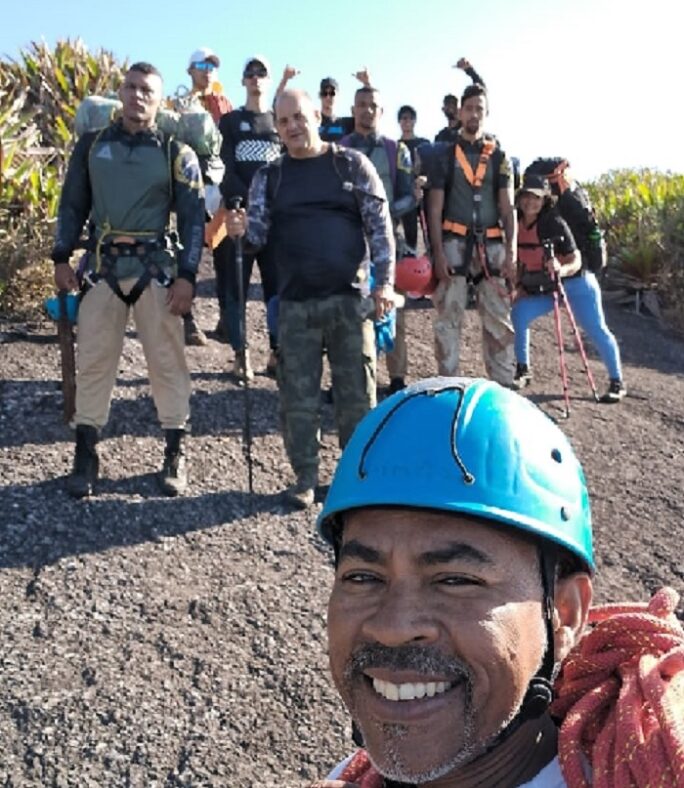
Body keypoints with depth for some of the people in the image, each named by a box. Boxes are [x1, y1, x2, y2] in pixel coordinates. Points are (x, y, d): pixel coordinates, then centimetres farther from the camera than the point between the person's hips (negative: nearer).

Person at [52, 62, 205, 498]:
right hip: (103, 267, 2)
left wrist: (186, 276, -9)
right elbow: (73, 204, 12)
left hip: (156, 267, -2)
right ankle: (86, 455, 14)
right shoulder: (92, 144, 9)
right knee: (93, 360, 3)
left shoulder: (176, 153, 2)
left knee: (167, 360, 1)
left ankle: (176, 454, 12)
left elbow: (193, 219, 0)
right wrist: (62, 257, 3)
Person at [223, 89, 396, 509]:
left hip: (350, 299, -2)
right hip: (295, 304, 2)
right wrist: (242, 228, -18)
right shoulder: (269, 177, 11)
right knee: (298, 396, 5)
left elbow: (380, 225, 1)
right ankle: (306, 476, 17)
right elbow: (260, 231, 6)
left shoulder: (353, 165, 5)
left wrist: (385, 281, -8)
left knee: (357, 392, 3)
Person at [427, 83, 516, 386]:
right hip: (454, 244, -1)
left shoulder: (498, 156, 11)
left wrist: (511, 252, -2)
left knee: (499, 319, 1)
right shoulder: (445, 154, 7)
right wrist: (438, 253, -8)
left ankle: (502, 385, 8)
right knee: (448, 318, -2)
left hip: (491, 245, 2)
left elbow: (507, 207, 8)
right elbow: (435, 208, 2)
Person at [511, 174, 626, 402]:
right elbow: (519, 261, 8)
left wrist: (561, 270, -40)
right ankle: (523, 370, 0)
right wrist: (520, 286, 2)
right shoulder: (517, 224, -7)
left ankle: (617, 383, 9)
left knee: (596, 330, -4)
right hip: (542, 288, 5)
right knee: (518, 313, -15)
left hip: (576, 282, -5)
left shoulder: (554, 223, -22)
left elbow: (576, 261, -20)